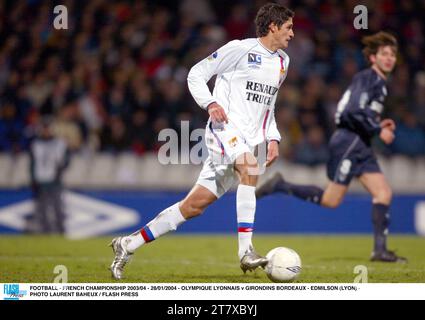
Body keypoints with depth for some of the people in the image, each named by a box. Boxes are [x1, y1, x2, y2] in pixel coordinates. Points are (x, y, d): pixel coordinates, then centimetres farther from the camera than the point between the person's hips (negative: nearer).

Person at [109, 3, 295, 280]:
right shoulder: (240, 49, -4)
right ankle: (246, 250, -39)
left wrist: (273, 138, 16)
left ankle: (128, 244, 10)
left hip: (248, 140, 7)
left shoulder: (283, 61, 19)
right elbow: (196, 74, -1)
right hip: (225, 127, -7)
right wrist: (211, 104, -17)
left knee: (194, 206, 2)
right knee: (250, 169, -37)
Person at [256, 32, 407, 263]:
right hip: (349, 141, -10)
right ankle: (280, 186, 4)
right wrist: (378, 130, -15)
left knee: (384, 193, -1)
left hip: (360, 147, 10)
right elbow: (354, 111, -22)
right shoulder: (367, 78, -11)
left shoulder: (379, 82, 19)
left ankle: (380, 250, -3)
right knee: (331, 200, -8)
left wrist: (379, 125, 13)